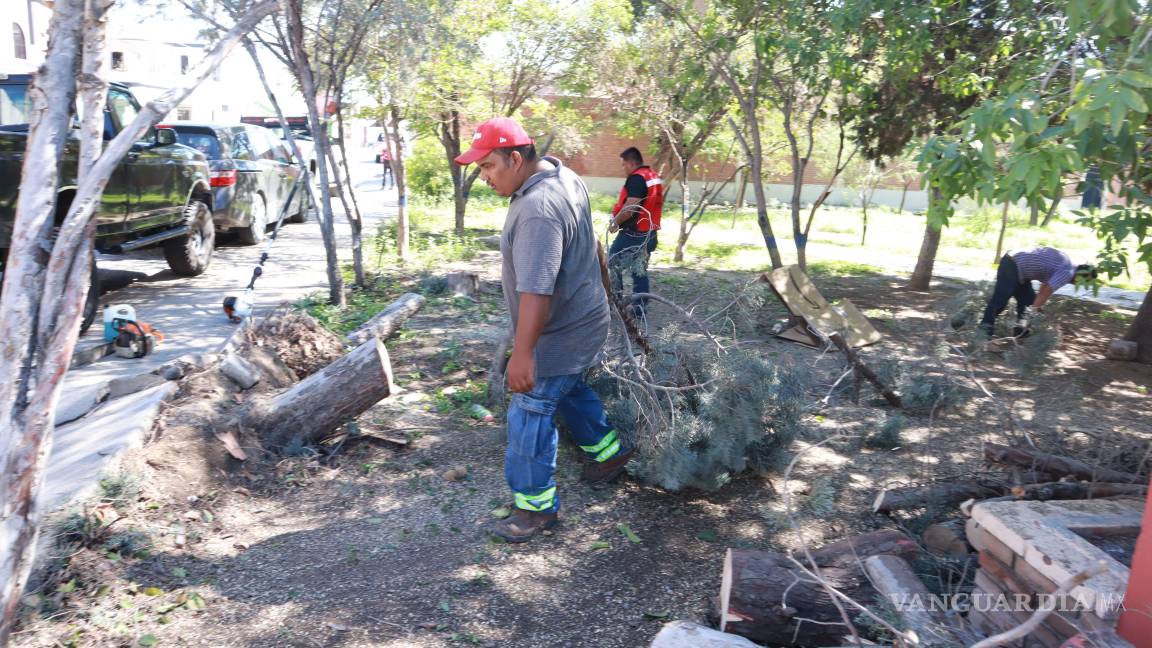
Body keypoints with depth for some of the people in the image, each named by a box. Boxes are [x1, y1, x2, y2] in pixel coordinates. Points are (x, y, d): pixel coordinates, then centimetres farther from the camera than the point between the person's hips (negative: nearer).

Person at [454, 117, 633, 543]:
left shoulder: (538, 210, -32)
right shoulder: (563, 174, 2)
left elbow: (536, 290, -38)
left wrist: (523, 353, -38)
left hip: (559, 335, -10)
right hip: (580, 317, 10)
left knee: (530, 415, -1)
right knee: (569, 389, 29)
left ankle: (536, 507, 12)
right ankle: (608, 450, 47)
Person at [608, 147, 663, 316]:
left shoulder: (636, 178, -16)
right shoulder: (654, 177, 14)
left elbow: (631, 206, -24)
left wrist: (615, 222, -12)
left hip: (633, 233, -9)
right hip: (649, 233, 9)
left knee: (612, 264, 5)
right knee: (640, 271, 12)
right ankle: (639, 308, 12)